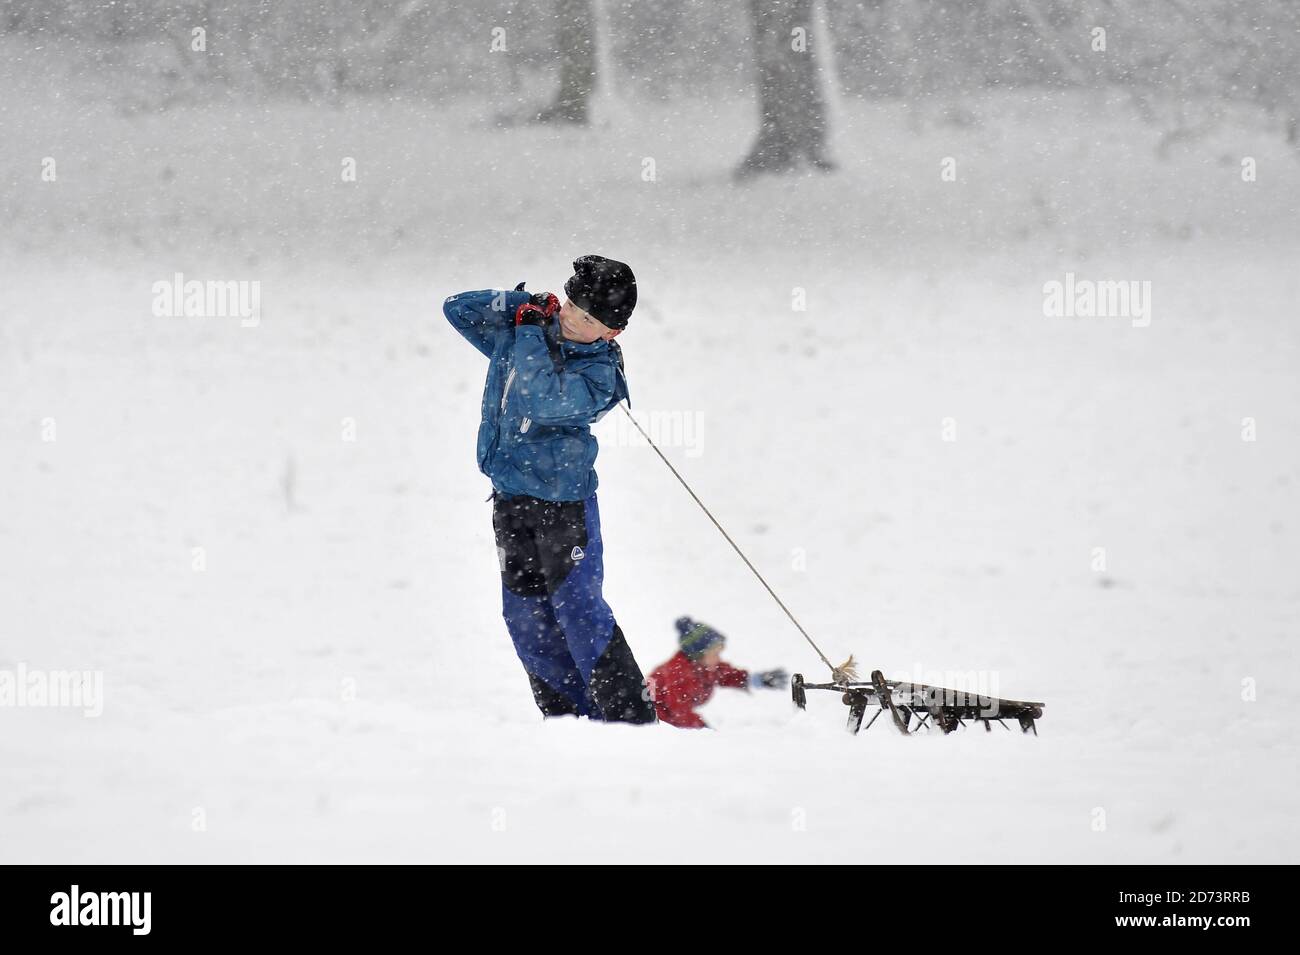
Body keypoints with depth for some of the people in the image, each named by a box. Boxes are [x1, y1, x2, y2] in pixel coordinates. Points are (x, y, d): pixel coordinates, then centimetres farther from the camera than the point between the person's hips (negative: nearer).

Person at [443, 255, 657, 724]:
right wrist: (517, 302, -4)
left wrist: (533, 333, -19)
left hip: (563, 498, -7)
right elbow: (458, 309, 10)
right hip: (511, 497, 7)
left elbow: (543, 396, -30)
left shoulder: (600, 373, -15)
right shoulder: (519, 334, 4)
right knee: (526, 616, 6)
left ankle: (632, 719, -7)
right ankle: (574, 721, 12)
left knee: (576, 607, -11)